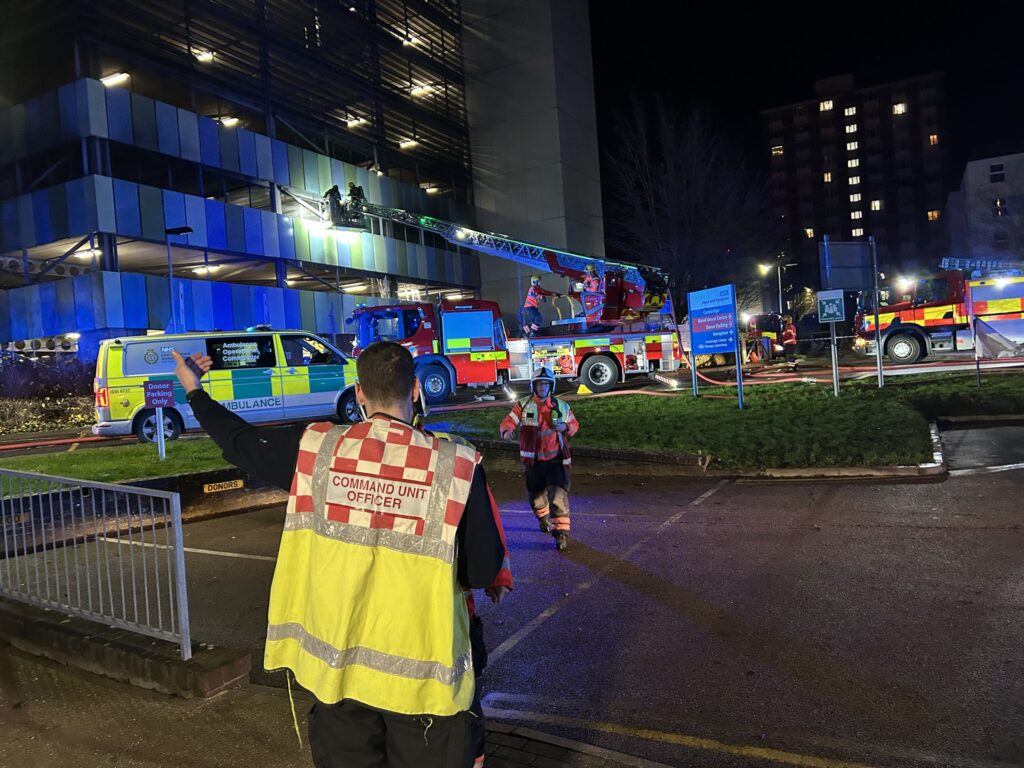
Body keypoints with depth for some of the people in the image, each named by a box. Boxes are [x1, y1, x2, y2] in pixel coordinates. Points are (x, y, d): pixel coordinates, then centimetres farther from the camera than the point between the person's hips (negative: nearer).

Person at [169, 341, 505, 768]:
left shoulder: (315, 449, -9)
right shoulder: (456, 465, -15)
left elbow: (239, 440, 9)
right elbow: (483, 571, -10)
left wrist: (194, 391, 26)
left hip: (336, 665, 2)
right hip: (423, 675, -2)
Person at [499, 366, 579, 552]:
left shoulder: (561, 406, 2)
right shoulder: (523, 405, -3)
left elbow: (574, 424, 12)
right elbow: (508, 421, -11)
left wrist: (565, 427, -13)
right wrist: (507, 431, -36)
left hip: (556, 459, -1)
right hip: (533, 459, 1)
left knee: (558, 494, -16)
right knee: (536, 494, 18)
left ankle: (561, 531, -14)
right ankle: (543, 518, 48)